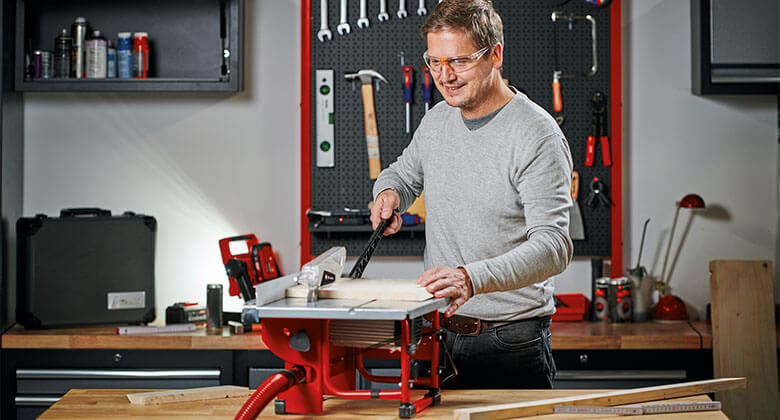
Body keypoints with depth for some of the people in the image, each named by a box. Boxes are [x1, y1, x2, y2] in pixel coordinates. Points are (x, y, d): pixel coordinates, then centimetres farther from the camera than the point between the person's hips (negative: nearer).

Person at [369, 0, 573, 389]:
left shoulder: (537, 135, -16)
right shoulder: (436, 120, 7)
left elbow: (553, 245, -25)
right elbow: (405, 173, 27)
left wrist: (473, 278, -41)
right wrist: (389, 191, 1)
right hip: (437, 333, 6)